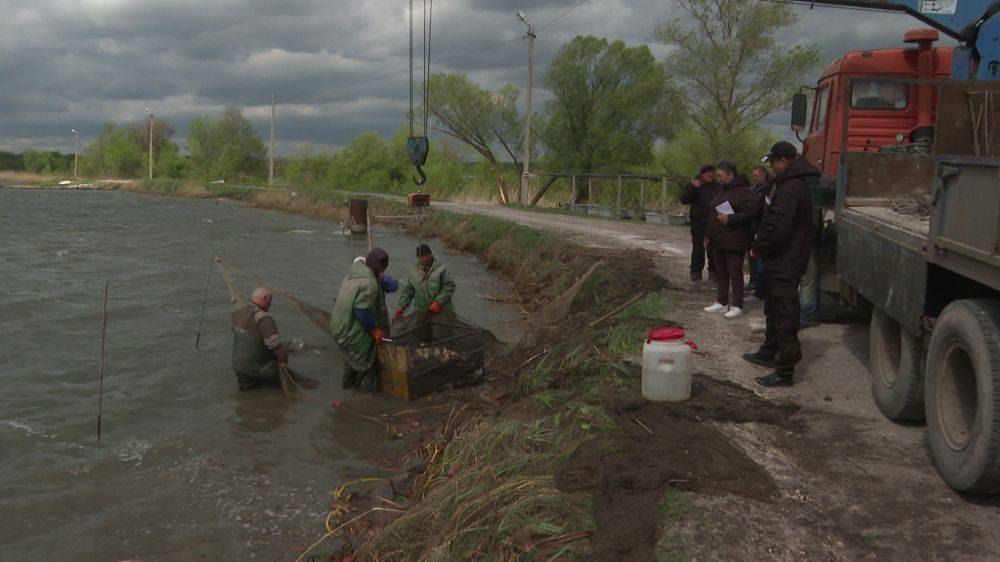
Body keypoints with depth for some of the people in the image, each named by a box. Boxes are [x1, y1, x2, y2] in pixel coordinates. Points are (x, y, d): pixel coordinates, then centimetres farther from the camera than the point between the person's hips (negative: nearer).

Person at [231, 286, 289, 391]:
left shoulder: (238, 312, -3)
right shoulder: (263, 318, -27)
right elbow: (275, 345, -30)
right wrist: (284, 360, -14)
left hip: (238, 365, 8)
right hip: (259, 368, -8)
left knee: (245, 386, 35)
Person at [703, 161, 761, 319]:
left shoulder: (744, 192, -11)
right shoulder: (722, 192, 17)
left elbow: (750, 212, -21)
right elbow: (713, 215, 22)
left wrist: (729, 219, -22)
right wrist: (708, 235, 20)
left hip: (734, 242, -9)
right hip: (718, 241, 9)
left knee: (735, 273, -5)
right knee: (720, 272, 13)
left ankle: (737, 306, 0)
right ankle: (721, 302, 22)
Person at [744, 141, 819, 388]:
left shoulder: (790, 188, -21)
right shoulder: (793, 184, 15)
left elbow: (778, 227, -27)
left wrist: (759, 248, -13)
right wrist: (761, 247, 11)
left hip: (785, 264, -11)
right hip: (782, 261, 11)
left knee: (785, 316, -6)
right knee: (773, 310, 24)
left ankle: (785, 372, -1)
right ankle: (769, 353, 39)